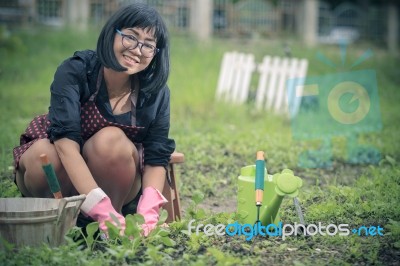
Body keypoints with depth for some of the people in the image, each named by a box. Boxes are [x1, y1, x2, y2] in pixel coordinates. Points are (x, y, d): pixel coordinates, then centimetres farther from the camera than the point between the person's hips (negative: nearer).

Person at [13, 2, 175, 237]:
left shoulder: (156, 93, -12)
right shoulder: (75, 71, -21)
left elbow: (157, 159, -12)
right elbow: (66, 140, -34)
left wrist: (148, 212, -33)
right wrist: (102, 208, -45)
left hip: (116, 187, 2)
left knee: (111, 140, -32)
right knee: (44, 155, -36)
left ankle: (108, 234, -17)